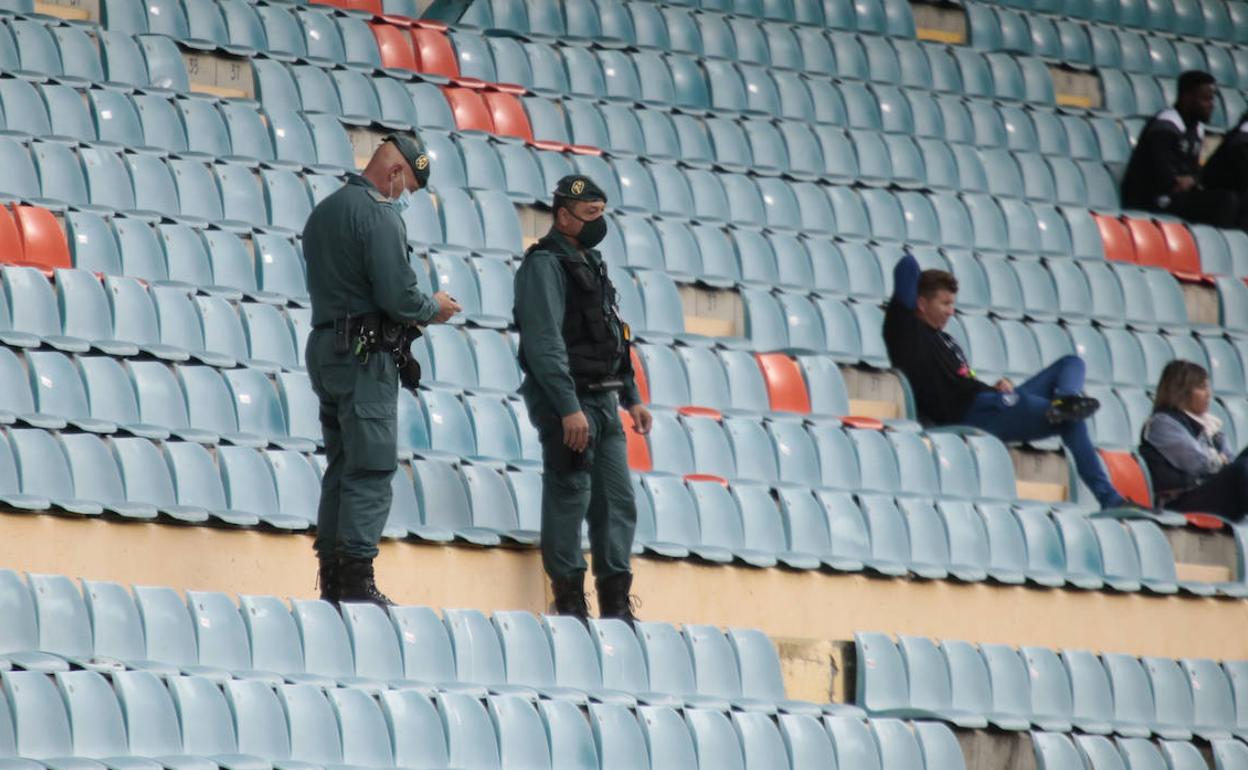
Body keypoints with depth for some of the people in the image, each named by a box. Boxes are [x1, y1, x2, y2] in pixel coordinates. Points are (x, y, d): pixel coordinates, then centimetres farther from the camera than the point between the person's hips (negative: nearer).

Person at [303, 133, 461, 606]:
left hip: (324, 348, 9)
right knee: (371, 469, -9)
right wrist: (433, 309, 2)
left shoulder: (324, 211, 18)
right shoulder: (377, 214, -12)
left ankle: (331, 578, 10)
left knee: (340, 467, 12)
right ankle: (357, 579, -14)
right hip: (366, 355, -9)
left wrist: (416, 309, 17)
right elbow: (397, 295, -19)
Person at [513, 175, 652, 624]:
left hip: (604, 402, 9)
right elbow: (545, 342, -19)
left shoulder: (590, 264, 19)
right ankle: (570, 601, -2)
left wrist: (631, 398, 20)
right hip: (568, 402, -9)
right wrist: (569, 408, -24)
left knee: (618, 502, 7)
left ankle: (616, 602, 10)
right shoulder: (545, 265, -10)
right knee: (569, 499, -6)